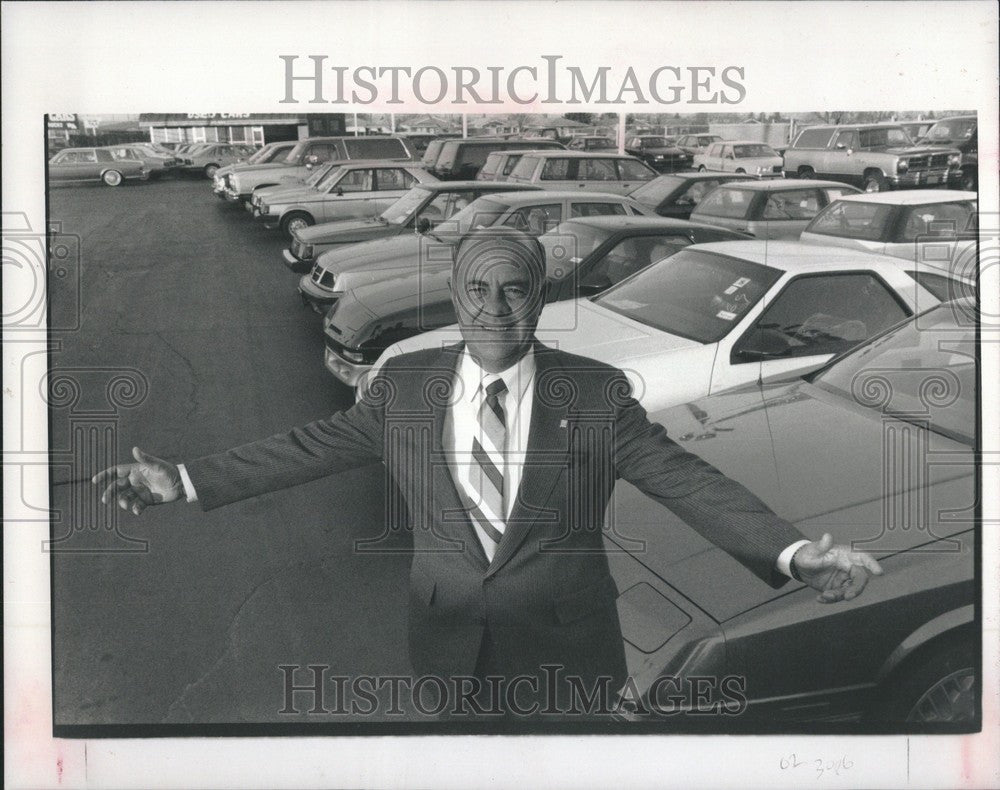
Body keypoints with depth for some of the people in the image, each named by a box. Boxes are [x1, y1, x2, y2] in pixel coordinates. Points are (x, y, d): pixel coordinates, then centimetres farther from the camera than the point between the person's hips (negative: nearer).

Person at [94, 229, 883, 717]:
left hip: (566, 652, -1)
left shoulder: (597, 393, -10)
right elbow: (311, 446, -1)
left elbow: (687, 479, -14)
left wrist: (792, 551, -26)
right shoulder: (405, 385, -4)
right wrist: (186, 480, -5)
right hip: (449, 646, 2)